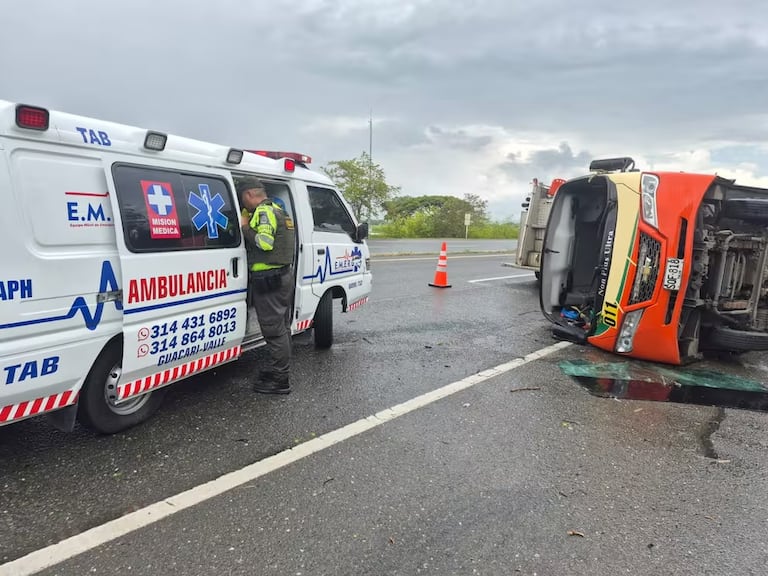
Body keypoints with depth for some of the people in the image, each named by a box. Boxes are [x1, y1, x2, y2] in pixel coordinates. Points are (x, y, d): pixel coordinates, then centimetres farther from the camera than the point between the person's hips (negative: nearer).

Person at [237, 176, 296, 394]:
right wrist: (248, 226, 13)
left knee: (273, 330, -5)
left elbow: (265, 242, -26)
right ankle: (278, 370, 28)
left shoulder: (264, 212, -13)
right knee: (281, 327, 16)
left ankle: (280, 380, 2)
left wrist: (245, 227, -13)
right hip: (284, 276, 11)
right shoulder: (276, 209, 19)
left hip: (268, 280, -11)